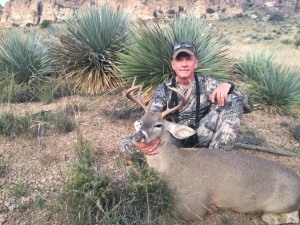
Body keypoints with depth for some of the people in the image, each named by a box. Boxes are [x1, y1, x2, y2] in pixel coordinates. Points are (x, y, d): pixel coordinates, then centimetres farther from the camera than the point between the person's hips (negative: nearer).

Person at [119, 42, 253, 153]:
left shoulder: (207, 84, -5)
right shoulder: (163, 90, -5)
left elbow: (248, 107, -8)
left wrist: (229, 86, -29)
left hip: (201, 137, 1)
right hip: (175, 140, 0)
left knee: (234, 101, -19)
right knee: (127, 145, -22)